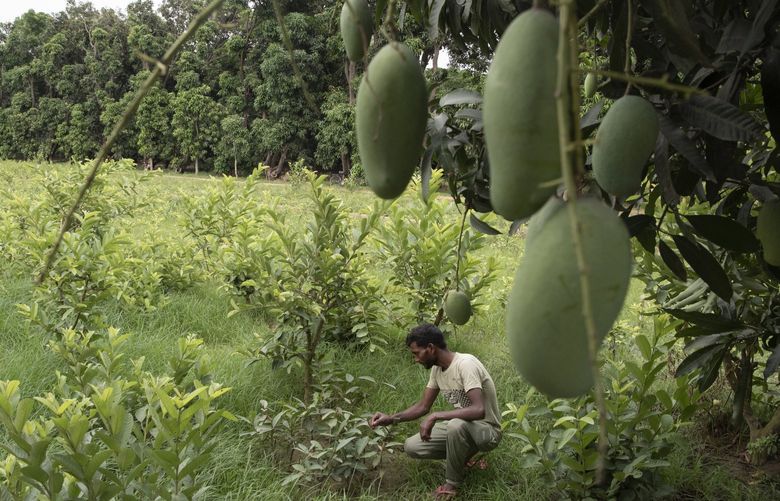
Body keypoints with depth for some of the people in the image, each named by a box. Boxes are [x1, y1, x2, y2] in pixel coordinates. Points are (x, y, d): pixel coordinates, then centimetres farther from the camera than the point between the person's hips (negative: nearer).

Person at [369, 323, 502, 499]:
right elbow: (423, 406, 6)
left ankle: (452, 483, -15)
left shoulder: (465, 364, -28)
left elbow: (479, 410, -39)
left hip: (487, 430, -8)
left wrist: (435, 417, -36)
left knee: (457, 425, -40)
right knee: (411, 447, -5)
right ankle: (462, 454, 12)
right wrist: (392, 419, -8)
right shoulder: (437, 368, -2)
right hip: (460, 427, 8)